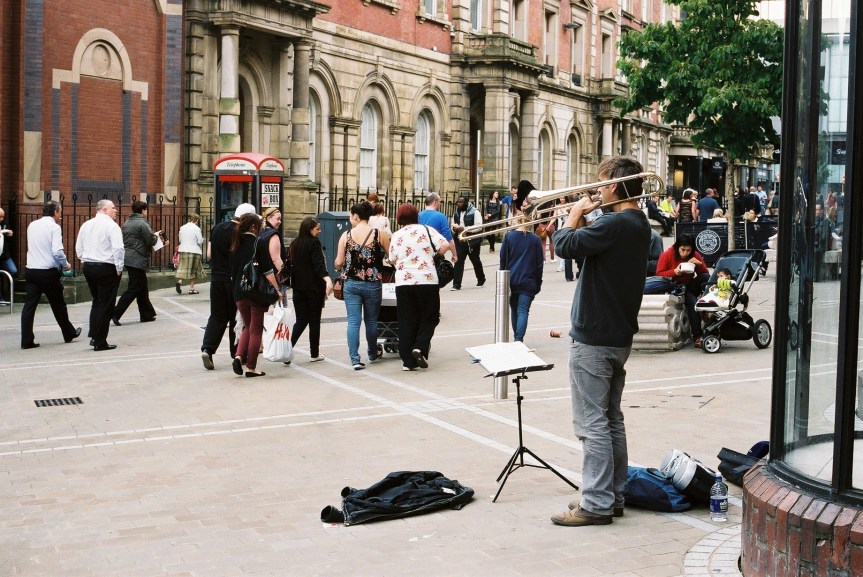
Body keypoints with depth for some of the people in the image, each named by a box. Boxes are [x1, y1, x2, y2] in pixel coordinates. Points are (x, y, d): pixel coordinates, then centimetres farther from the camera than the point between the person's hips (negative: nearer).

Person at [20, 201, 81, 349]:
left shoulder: (32, 225, 10)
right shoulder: (54, 227, -10)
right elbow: (57, 251, -18)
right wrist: (66, 264, -3)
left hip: (30, 270, 5)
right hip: (48, 272, -5)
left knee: (29, 305, 2)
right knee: (58, 304, 11)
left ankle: (26, 340, -2)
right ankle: (69, 334, 27)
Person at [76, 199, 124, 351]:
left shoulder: (85, 225, 11)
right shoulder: (111, 225, -11)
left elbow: (79, 249, 14)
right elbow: (118, 248, -19)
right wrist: (119, 268, -10)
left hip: (88, 267, 7)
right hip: (107, 268, -7)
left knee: (97, 301, 21)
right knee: (105, 305, 0)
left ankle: (93, 336, 16)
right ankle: (100, 342, 2)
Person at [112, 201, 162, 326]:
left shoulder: (127, 222, 14)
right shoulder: (142, 224, -14)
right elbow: (151, 241, -16)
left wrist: (153, 235, 18)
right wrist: (156, 235, 6)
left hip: (129, 258, 9)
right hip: (138, 260, -9)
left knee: (142, 287, 16)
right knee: (133, 289, -5)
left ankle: (147, 314, 22)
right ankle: (116, 314, -10)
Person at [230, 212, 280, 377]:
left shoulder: (236, 244, 8)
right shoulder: (258, 243, -9)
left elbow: (232, 270, 12)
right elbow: (267, 270, -14)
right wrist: (277, 289, -11)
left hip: (239, 292, 5)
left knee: (248, 326, 20)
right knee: (256, 330, 5)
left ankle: (238, 356, 0)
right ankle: (251, 367, 6)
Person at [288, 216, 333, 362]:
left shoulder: (295, 244, 10)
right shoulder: (314, 242, -10)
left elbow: (290, 264, 19)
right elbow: (319, 264, -23)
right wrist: (327, 279, -34)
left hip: (298, 287, 6)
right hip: (314, 287, -6)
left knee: (301, 320, 7)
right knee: (314, 321, 4)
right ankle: (314, 353, 11)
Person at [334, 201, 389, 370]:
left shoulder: (346, 236, -5)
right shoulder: (380, 235, -6)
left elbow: (338, 263, -2)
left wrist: (336, 265, 20)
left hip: (351, 283, 0)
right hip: (373, 284, 0)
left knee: (353, 321, 2)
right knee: (371, 320, 17)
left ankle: (355, 359, -5)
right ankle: (372, 353, 34)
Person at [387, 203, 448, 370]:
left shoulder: (396, 236, 7)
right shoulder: (426, 230, 1)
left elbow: (392, 261, 12)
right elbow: (444, 245, -9)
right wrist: (434, 256, 10)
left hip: (403, 282, 2)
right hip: (427, 281, -2)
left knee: (406, 321, 7)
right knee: (429, 317, 12)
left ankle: (408, 361, 5)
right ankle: (420, 348, -9)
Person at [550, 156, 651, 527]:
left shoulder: (615, 223, -20)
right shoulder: (638, 223, 11)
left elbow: (566, 246, -26)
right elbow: (590, 246, 18)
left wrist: (575, 214, -9)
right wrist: (582, 219, 4)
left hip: (594, 338, -10)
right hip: (619, 335, 10)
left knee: (592, 423, -4)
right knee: (611, 419, 16)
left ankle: (596, 503, 1)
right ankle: (613, 496, 24)